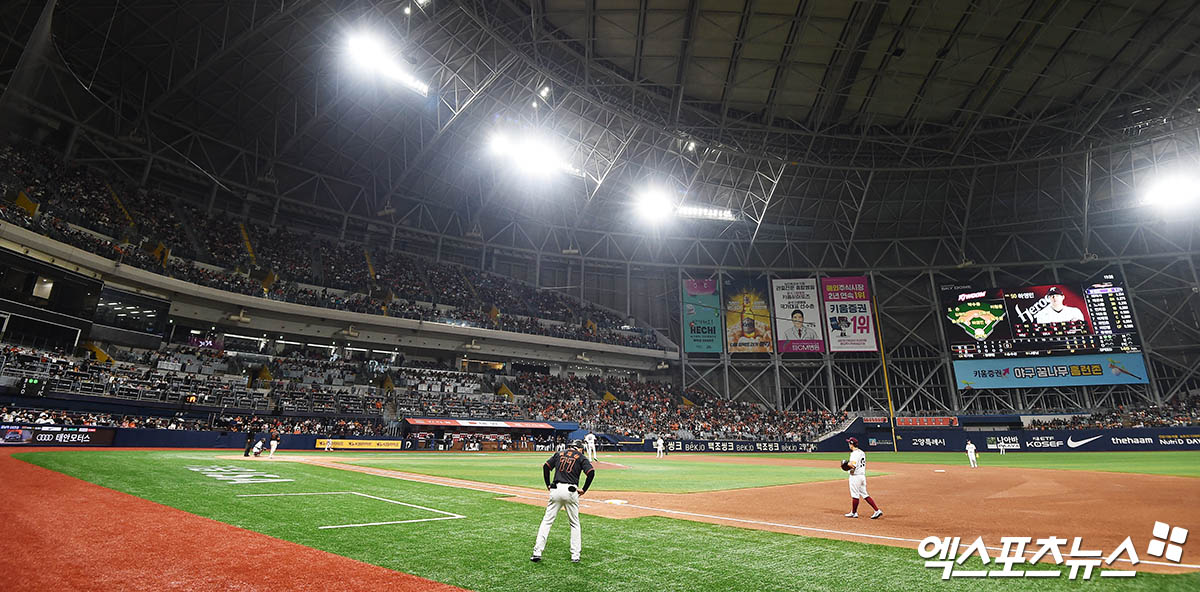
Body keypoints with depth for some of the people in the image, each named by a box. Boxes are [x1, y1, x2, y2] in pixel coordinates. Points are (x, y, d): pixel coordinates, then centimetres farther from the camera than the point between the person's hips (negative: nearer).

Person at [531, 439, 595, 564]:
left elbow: (546, 466, 11)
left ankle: (537, 552, 1)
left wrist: (548, 485, 14)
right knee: (574, 523, 13)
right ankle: (575, 555, 11)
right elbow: (591, 472, -7)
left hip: (556, 489, 2)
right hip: (571, 491, -2)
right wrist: (584, 490, 1)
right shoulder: (581, 457, 7)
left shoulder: (559, 454, 16)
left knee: (547, 521, 7)